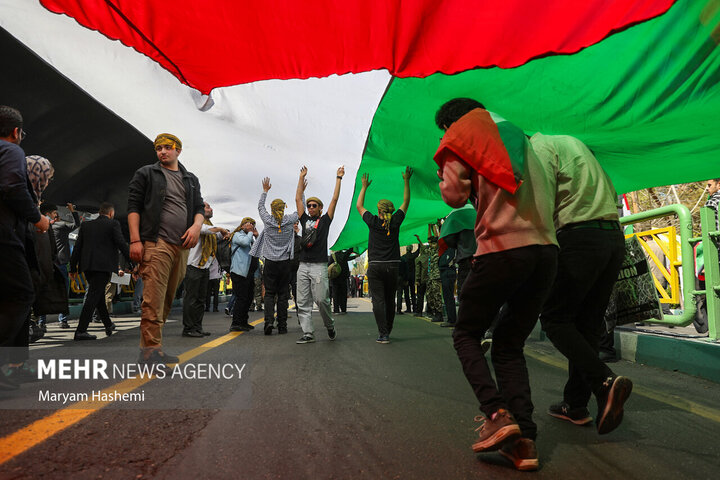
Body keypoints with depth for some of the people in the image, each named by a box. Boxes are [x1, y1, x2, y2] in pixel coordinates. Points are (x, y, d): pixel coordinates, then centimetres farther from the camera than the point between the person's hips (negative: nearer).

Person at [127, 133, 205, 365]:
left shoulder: (191, 180, 23)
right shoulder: (146, 174, 10)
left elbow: (199, 207, 19)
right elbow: (133, 206, 2)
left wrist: (196, 226, -4)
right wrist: (135, 240, -9)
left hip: (182, 246, 5)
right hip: (156, 243, -5)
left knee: (168, 298, 8)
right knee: (154, 298, -12)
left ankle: (149, 346, 17)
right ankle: (151, 350, -11)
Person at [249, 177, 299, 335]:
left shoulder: (268, 220, -1)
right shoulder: (289, 221, -3)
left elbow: (260, 207, 18)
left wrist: (265, 191, 28)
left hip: (270, 263, 0)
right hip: (285, 263, 0)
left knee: (269, 293, 4)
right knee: (283, 295, 5)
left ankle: (269, 321, -13)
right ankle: (282, 326, 6)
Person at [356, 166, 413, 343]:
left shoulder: (374, 222, -2)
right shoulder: (396, 222, 1)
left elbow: (359, 206, 13)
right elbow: (406, 202, 15)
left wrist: (364, 186, 23)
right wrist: (406, 181, 21)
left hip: (375, 266, -2)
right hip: (392, 266, 3)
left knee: (378, 300, -3)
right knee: (390, 300, 13)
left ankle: (383, 334, -9)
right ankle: (388, 331, 24)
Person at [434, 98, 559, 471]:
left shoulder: (462, 136, 8)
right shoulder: (516, 138, 28)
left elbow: (454, 195, -3)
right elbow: (548, 190, 24)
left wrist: (447, 176, 17)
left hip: (502, 249, -6)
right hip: (546, 249, 7)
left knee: (466, 335, 11)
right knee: (510, 346, 13)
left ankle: (497, 413, -6)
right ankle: (524, 438, 3)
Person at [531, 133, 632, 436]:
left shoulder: (540, 147, 0)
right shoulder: (572, 143, 27)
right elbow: (612, 193, 27)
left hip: (579, 237, -8)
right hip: (615, 237, 9)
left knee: (555, 319, 1)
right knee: (587, 325, 10)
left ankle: (605, 382, -15)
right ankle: (576, 405, 15)